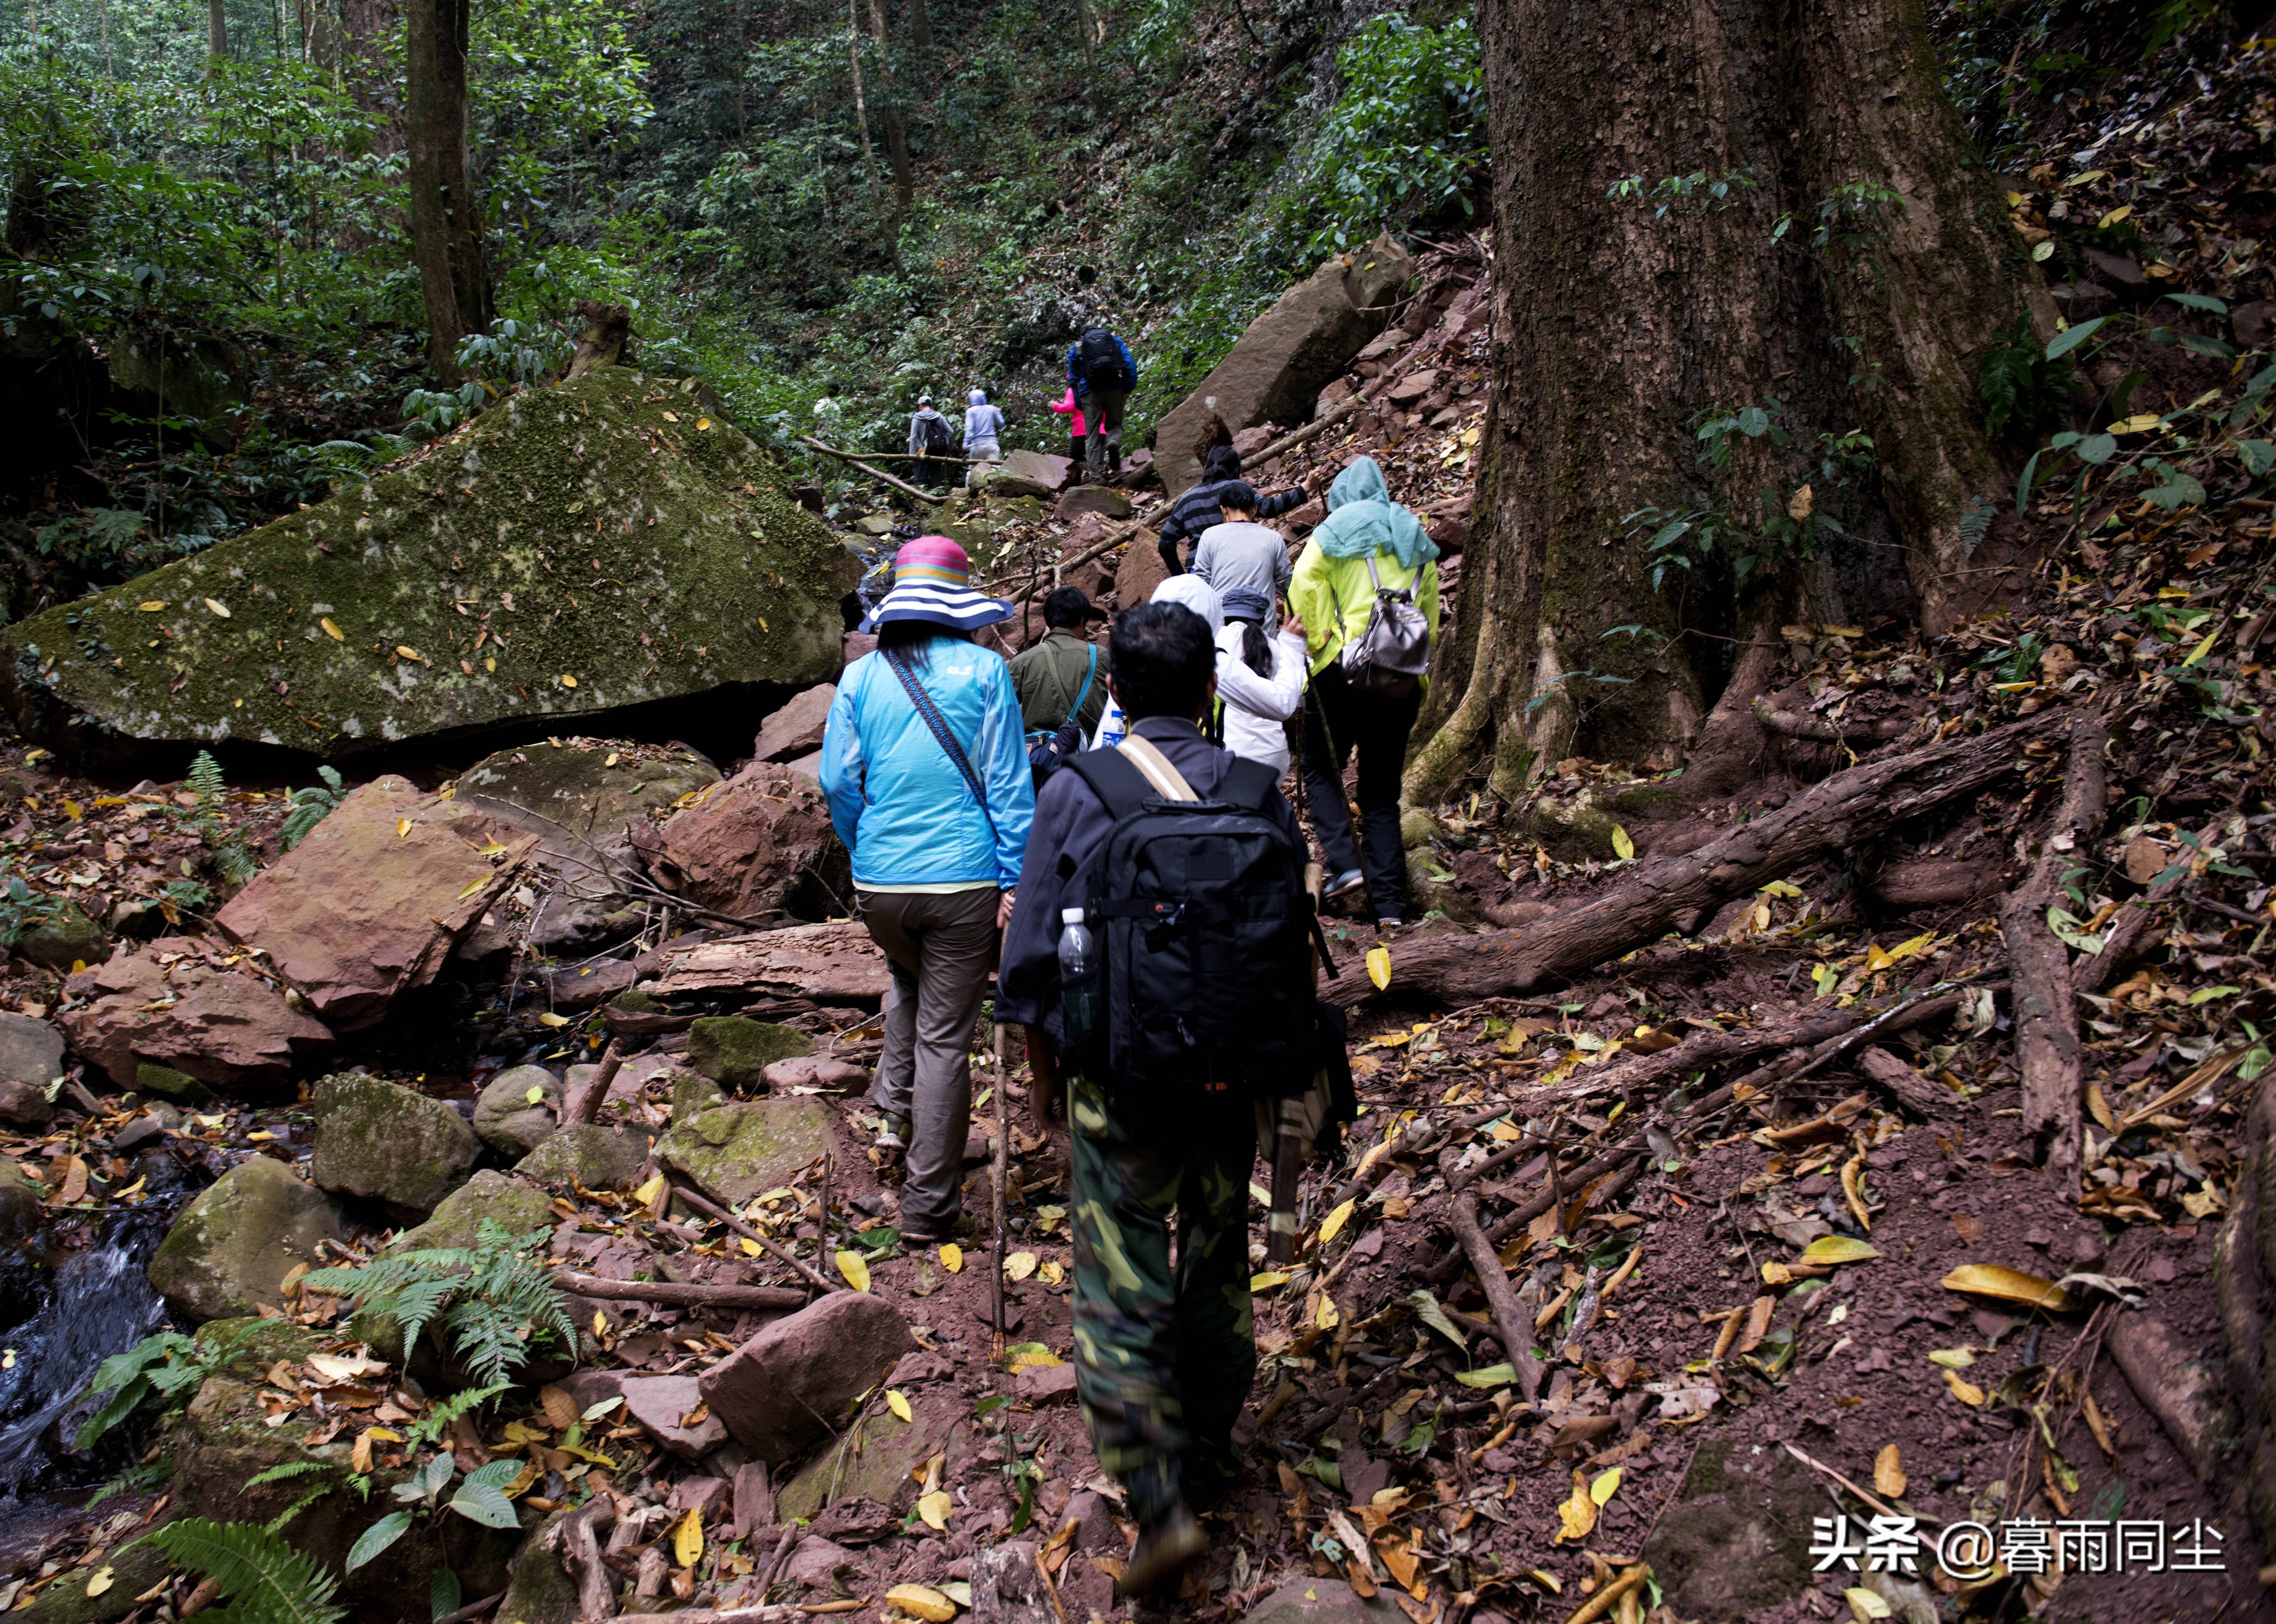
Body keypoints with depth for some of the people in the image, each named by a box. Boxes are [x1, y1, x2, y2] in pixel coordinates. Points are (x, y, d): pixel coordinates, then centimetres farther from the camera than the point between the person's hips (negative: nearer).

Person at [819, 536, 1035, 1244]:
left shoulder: (861, 676, 2)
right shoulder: (983, 669, -4)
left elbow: (838, 782, 3)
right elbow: (1008, 782, -5)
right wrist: (1013, 881, -2)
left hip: (879, 884, 3)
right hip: (962, 880, -3)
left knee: (908, 979, 34)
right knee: (945, 1036, 4)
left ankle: (897, 1108, 25)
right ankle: (929, 1204, 11)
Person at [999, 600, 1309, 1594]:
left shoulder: (1072, 795, -10)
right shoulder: (1257, 793, -5)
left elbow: (1031, 959, -6)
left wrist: (1044, 1073, 9)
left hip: (1118, 1087, -3)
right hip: (1230, 1081, 3)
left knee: (1121, 1294, 6)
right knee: (1218, 1273, 19)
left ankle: (1161, 1505, -1)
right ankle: (1208, 1459, 36)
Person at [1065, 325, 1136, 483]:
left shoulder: (1076, 348, 20)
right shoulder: (1117, 342, 19)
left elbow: (1073, 378, 15)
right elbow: (1130, 366, 6)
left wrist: (1079, 403, 16)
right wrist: (1127, 392, 4)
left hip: (1090, 390, 0)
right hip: (1115, 388, 0)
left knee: (1094, 434, 4)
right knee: (1114, 425, 16)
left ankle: (1097, 476, -6)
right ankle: (1114, 443, -21)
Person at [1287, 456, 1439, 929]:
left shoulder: (1337, 529, 3)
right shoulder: (1415, 537, 17)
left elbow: (1303, 585, -11)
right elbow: (1430, 611, 18)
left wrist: (1317, 641, -3)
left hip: (1345, 668, -4)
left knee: (1321, 770, 14)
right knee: (1381, 791, 9)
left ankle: (1344, 863, -5)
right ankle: (1391, 903, 2)